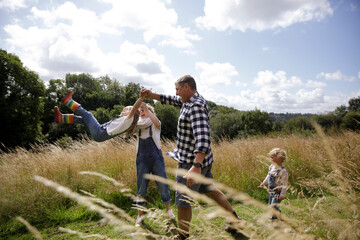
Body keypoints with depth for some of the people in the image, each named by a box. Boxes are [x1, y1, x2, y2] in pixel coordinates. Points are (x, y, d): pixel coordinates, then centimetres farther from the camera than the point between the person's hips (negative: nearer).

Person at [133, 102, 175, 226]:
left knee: (162, 185, 5)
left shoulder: (155, 124, 3)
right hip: (142, 159, 2)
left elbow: (157, 122, -21)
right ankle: (140, 215, 20)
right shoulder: (137, 125, 10)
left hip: (156, 158, -2)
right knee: (141, 187, 6)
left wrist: (147, 109, -31)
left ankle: (168, 209, 25)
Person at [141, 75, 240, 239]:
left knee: (183, 200, 3)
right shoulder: (189, 101, 9)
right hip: (203, 160, 10)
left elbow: (202, 137, -35)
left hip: (192, 161, -10)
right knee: (210, 190, 24)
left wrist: (196, 166, -45)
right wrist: (151, 95, 12)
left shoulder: (196, 106, -23)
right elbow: (171, 100, 24)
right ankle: (235, 218, 38)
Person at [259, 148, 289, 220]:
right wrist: (264, 183, 23)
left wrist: (282, 194, -21)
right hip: (271, 191, 8)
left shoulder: (283, 171, -22)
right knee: (270, 205, 20)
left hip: (278, 192, -8)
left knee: (274, 206, -9)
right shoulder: (271, 167, 2)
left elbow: (284, 184, -20)